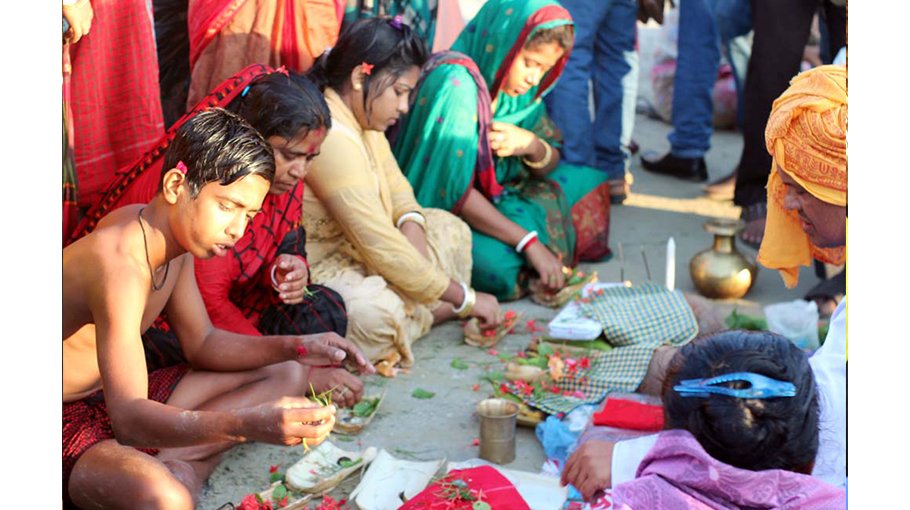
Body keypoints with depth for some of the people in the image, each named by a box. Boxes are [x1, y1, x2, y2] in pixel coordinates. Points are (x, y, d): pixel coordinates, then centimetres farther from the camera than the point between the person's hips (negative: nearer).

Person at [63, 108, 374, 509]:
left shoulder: (174, 235, 1)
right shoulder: (121, 266, -29)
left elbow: (202, 343, 12)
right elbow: (129, 419, -38)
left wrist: (295, 348, -4)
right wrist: (248, 425, -52)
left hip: (113, 397, 10)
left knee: (284, 375, 10)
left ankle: (166, 462, -6)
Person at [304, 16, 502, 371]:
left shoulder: (363, 117, 3)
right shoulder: (333, 138, -28)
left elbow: (396, 189, 14)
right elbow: (383, 248, -29)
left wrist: (412, 228, -11)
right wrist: (466, 299, -19)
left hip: (352, 249, 11)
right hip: (314, 269, -11)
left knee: (451, 230, 11)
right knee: (375, 312, -37)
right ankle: (431, 313, -6)